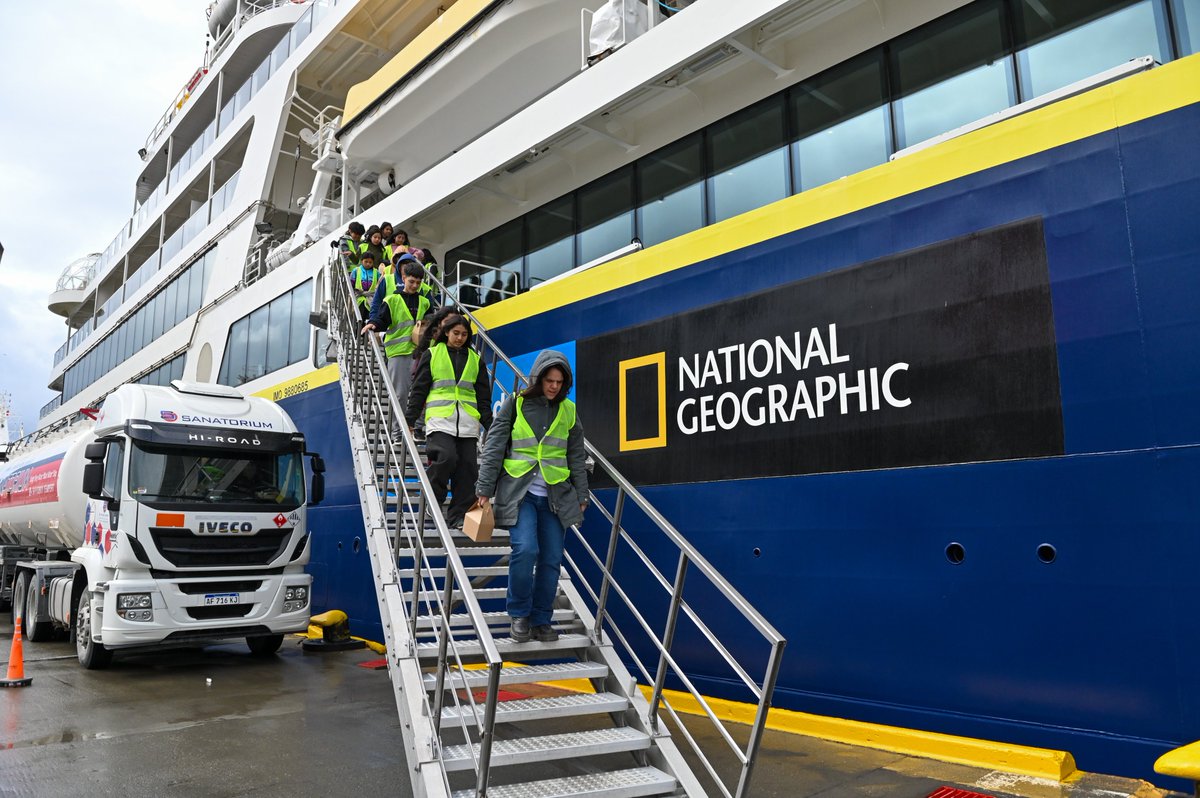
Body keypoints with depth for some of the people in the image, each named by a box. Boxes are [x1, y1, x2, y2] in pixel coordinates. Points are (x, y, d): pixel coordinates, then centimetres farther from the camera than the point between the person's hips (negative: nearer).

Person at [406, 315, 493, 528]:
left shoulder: (475, 359, 18)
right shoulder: (432, 354, 10)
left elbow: (484, 397, 18)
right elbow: (419, 389, 9)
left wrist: (490, 427, 10)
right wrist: (409, 420, 3)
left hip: (467, 422, 3)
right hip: (440, 419, -3)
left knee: (467, 468, -3)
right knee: (446, 457, -23)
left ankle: (458, 517, 7)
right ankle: (432, 501, 2)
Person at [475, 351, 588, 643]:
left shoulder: (568, 410, 10)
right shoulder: (516, 403, 1)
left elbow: (577, 457, 15)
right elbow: (494, 447, 0)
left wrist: (581, 495, 12)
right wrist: (485, 489, -4)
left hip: (555, 496, 3)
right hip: (519, 492, -3)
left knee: (552, 559, 1)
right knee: (525, 549, -20)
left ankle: (541, 620, 18)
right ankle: (519, 614, 1)